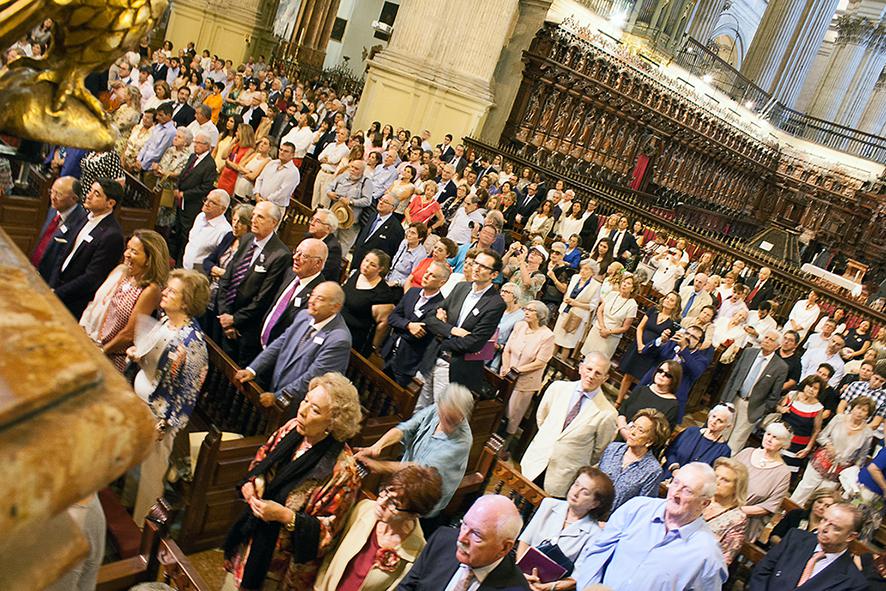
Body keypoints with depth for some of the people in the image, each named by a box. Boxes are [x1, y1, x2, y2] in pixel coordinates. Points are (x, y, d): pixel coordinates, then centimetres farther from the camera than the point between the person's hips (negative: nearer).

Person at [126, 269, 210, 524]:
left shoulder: (193, 342, -28)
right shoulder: (165, 321, -3)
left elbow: (188, 389, -22)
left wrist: (163, 426, -17)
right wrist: (137, 353, -4)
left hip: (158, 413, -8)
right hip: (138, 401, 8)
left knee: (148, 471, 12)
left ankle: (138, 523, 35)